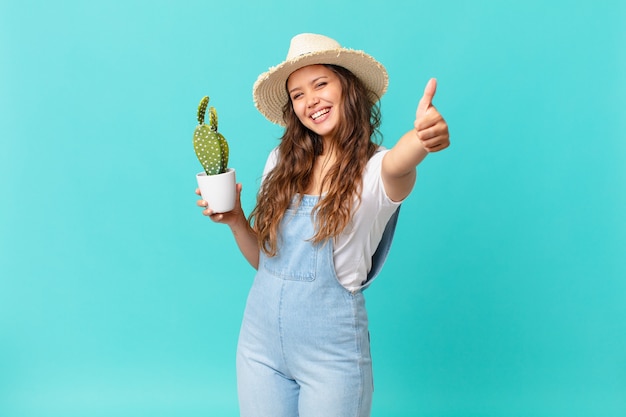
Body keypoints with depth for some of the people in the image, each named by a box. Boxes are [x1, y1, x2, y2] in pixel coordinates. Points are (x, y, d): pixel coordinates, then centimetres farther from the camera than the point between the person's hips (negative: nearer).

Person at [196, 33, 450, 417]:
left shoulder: (376, 168, -10)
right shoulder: (281, 163, 3)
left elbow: (396, 167, -37)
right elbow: (264, 259, 10)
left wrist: (421, 138, -58)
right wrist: (235, 221, -7)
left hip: (331, 353, -4)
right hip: (260, 341, 4)